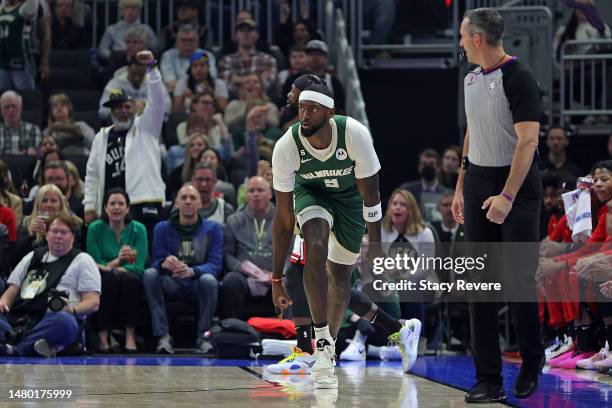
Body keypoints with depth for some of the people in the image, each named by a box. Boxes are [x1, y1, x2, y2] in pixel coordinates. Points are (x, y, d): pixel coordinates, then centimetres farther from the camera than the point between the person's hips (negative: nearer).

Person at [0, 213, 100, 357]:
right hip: (18, 317, 4)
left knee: (63, 320, -40)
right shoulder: (32, 257, 31)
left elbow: (93, 302, 6)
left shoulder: (82, 260, 16)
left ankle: (13, 348, -43)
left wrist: (71, 309, -16)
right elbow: (12, 290, 27)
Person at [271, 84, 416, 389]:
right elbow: (284, 217, -25)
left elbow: (371, 199, -23)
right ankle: (322, 345, -29)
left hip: (350, 195, 1)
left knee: (339, 273, 3)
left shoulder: (355, 135, -34)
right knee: (316, 246, -29)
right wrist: (276, 279, -23)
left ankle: (329, 345, 26)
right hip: (311, 193, -1)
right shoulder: (286, 147, -31)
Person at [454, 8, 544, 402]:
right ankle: (490, 380, 2)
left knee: (519, 279, -2)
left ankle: (533, 362, 21)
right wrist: (461, 187, 16)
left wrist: (507, 196, -25)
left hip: (517, 189, -7)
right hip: (478, 187, 7)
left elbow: (528, 140, -19)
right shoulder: (472, 79, 10)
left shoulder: (519, 78, -14)